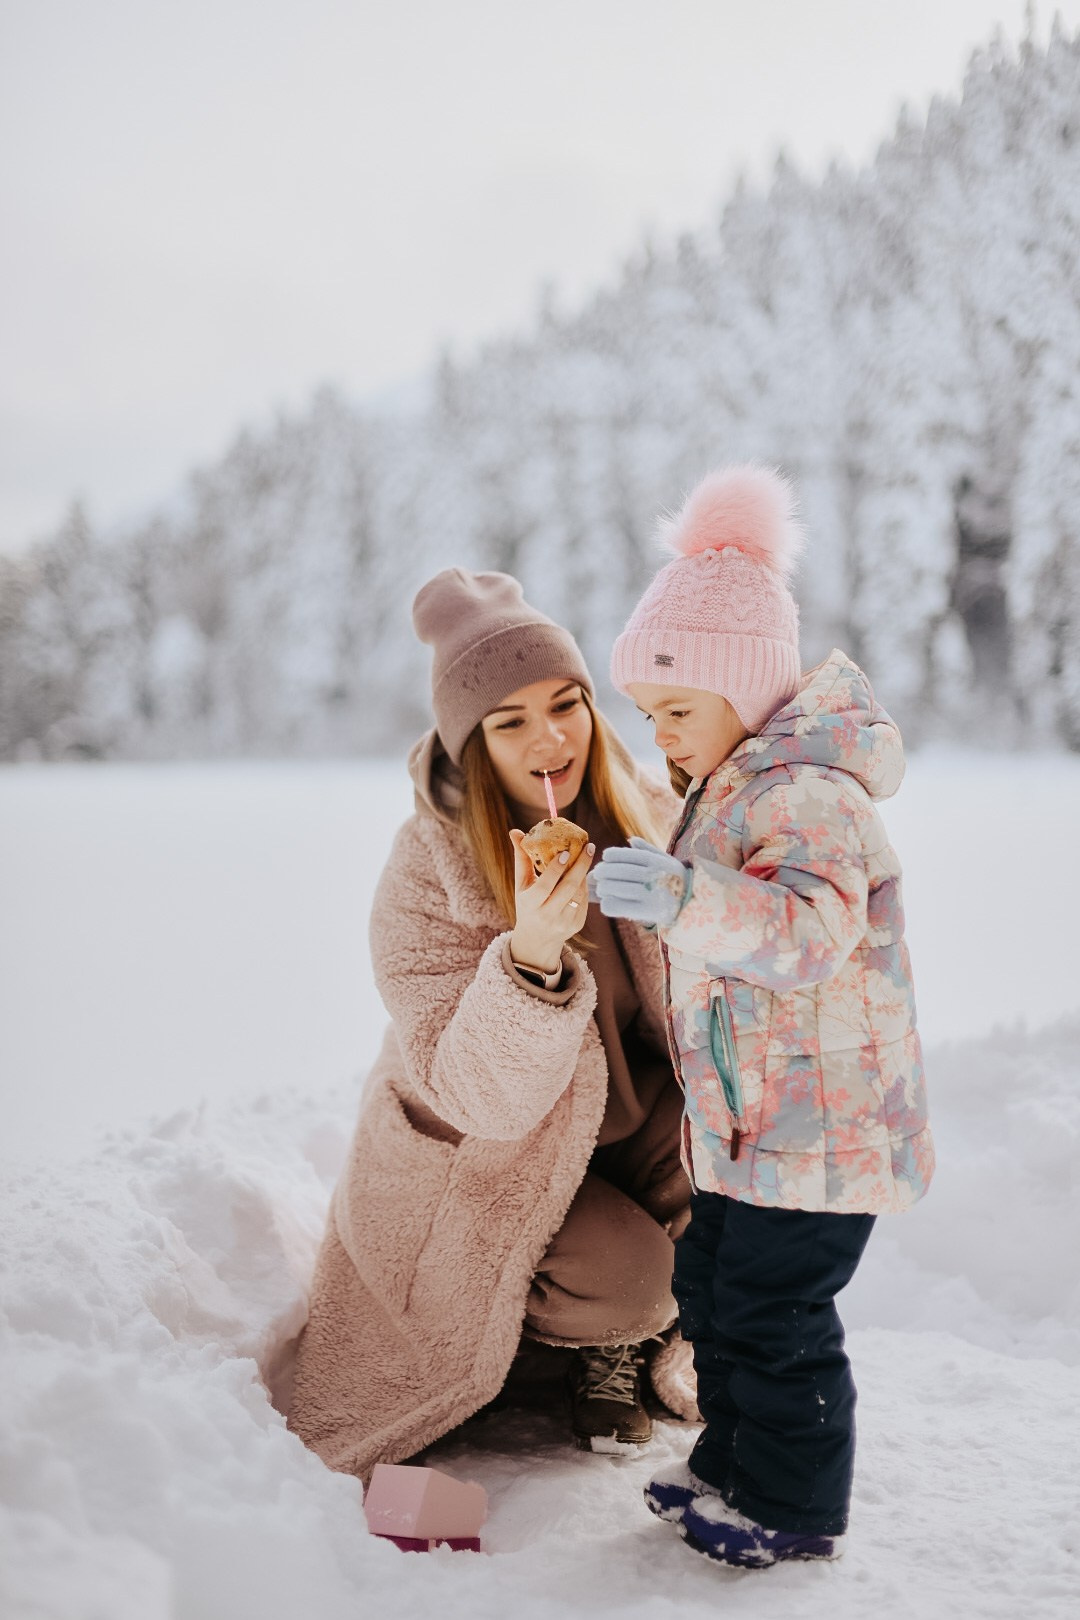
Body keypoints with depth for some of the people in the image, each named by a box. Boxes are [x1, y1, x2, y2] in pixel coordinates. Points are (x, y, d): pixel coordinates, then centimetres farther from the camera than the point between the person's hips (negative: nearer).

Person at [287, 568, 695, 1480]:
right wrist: (530, 955, -47)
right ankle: (600, 1339, 13)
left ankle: (664, 1321, 7)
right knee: (628, 1278, -26)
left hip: (627, 1121, 5)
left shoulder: (646, 814, -12)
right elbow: (478, 1094, -32)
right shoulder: (426, 876, -26)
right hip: (484, 1160, -5)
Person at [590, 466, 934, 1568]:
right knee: (711, 1288, 19)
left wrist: (686, 897, -53)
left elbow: (809, 929, -40)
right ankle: (734, 1463, 36)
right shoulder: (731, 786, 12)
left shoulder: (809, 793, -22)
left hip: (818, 1123, -10)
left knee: (773, 1313, 0)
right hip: (747, 1118, 10)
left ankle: (796, 1507, 18)